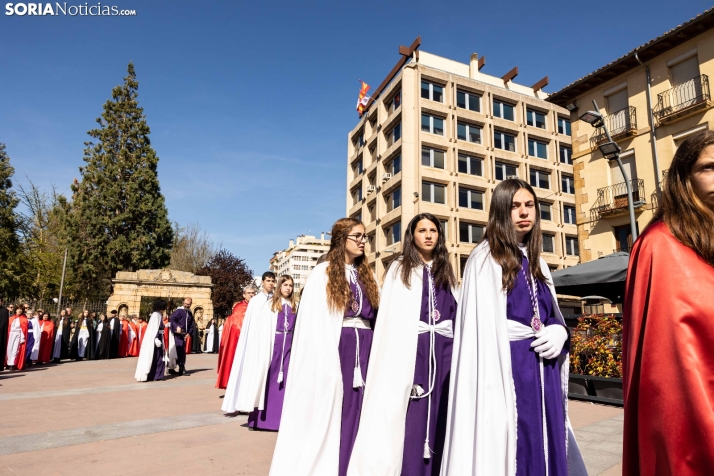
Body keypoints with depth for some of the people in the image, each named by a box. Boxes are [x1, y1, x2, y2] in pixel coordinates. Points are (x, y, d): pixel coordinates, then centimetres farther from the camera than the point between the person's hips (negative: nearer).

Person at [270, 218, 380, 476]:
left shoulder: (368, 276, 14)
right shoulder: (322, 274, 0)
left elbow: (378, 316, 10)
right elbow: (313, 320, -4)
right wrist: (323, 356, -12)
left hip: (365, 348, 4)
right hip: (333, 347, -4)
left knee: (359, 408, 8)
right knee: (332, 408, 1)